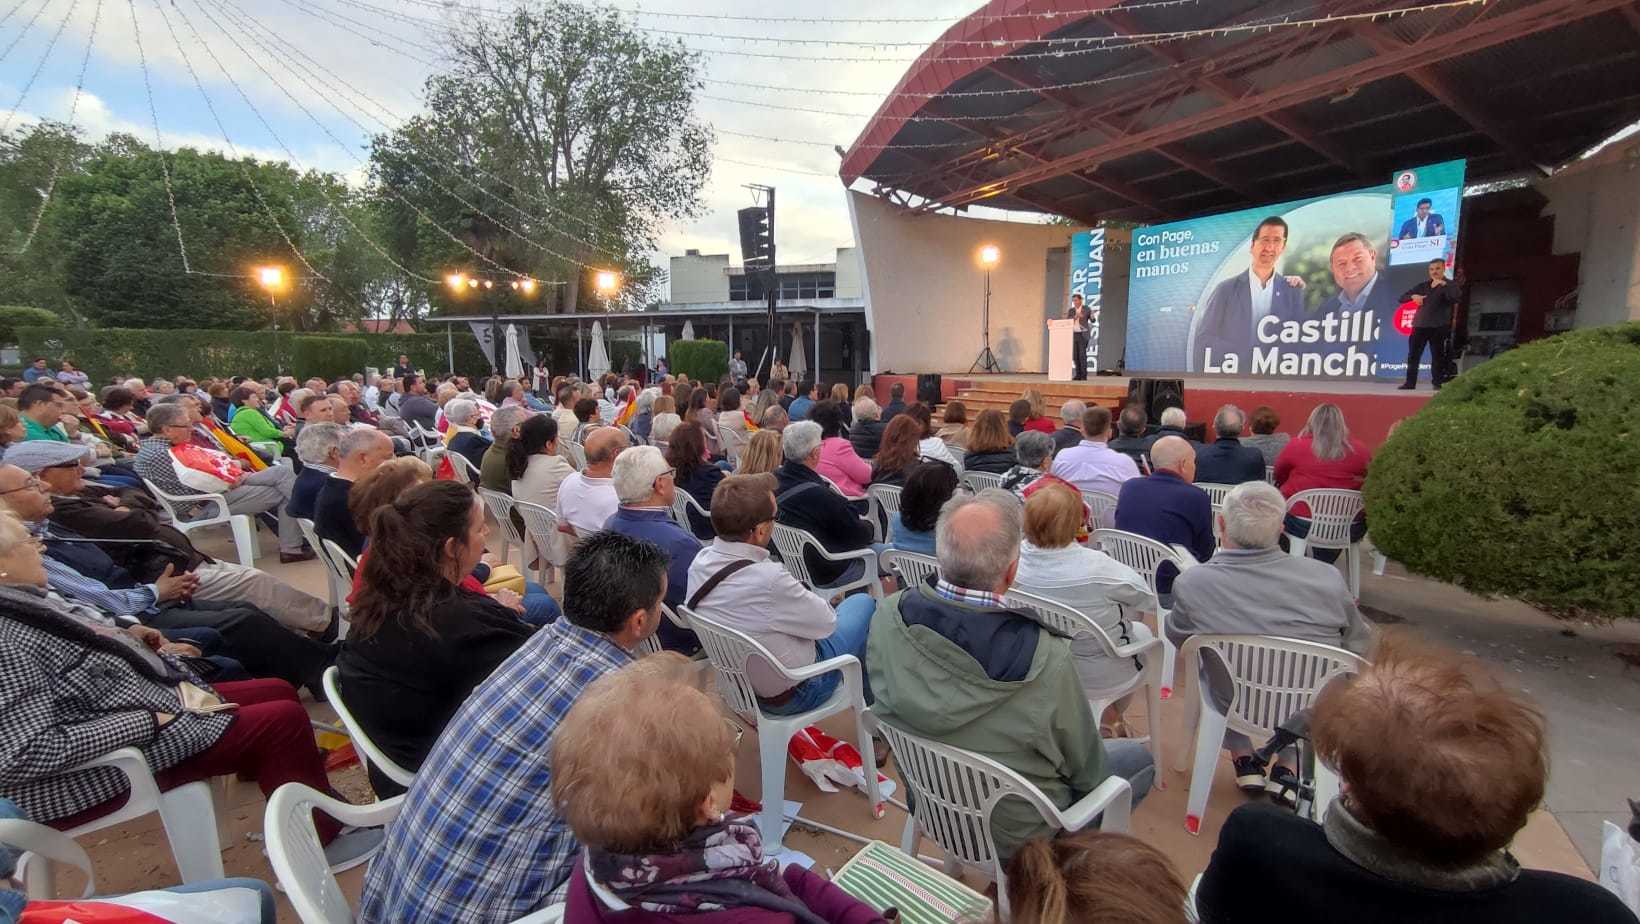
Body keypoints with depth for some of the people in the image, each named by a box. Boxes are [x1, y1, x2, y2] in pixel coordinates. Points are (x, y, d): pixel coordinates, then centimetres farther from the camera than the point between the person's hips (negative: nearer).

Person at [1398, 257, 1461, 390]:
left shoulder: (1450, 285, 3)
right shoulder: (1423, 285, 15)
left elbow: (1457, 296, -19)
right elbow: (1402, 298, 13)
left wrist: (1443, 284, -18)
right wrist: (1413, 296, -7)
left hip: (1439, 326, -4)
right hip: (1420, 325, 4)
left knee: (1438, 356, -1)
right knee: (1413, 355, 2)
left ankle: (1437, 383, 5)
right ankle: (1410, 382, 7)